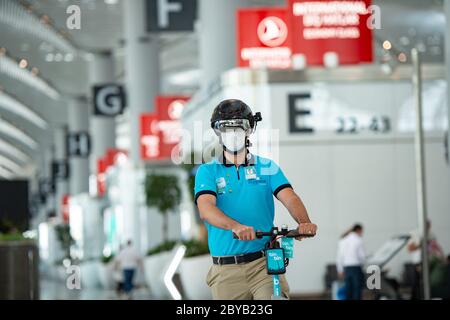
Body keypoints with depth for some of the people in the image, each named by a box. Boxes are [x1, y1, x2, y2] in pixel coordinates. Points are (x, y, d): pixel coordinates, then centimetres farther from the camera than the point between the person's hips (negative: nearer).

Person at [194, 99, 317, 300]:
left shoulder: (267, 167, 10)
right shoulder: (207, 171, 5)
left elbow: (289, 198, -5)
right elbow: (205, 208, -13)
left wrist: (304, 222, -28)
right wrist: (236, 226, -33)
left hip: (264, 263, 0)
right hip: (226, 270, 0)